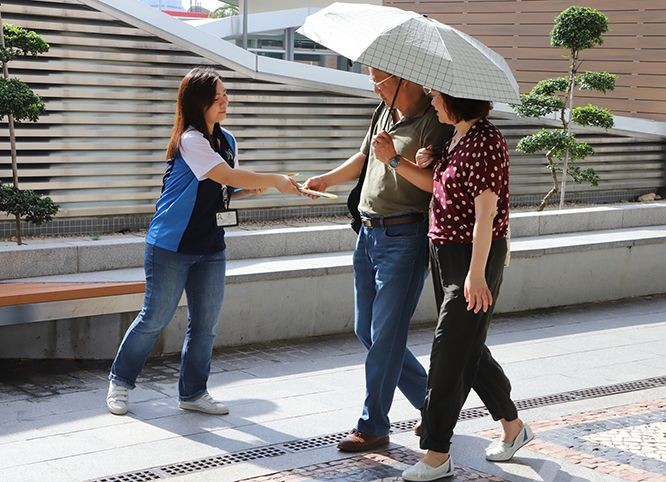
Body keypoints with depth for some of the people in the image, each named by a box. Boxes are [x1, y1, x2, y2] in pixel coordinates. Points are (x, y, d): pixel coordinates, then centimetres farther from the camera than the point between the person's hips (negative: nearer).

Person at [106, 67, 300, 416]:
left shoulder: (226, 140, 8)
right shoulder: (190, 140, -17)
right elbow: (231, 177, -22)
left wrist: (253, 186, -3)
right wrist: (275, 181, -16)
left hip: (210, 247, 7)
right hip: (171, 247, -7)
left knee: (205, 324, 7)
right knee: (155, 318, 2)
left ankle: (193, 393, 19)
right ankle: (120, 381, 19)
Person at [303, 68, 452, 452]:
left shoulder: (432, 121, -13)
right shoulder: (386, 113, 13)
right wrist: (327, 180, 23)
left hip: (403, 237, -9)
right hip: (369, 233, 9)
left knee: (385, 334, -4)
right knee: (367, 330, 14)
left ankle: (373, 427, 7)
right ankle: (430, 400, 26)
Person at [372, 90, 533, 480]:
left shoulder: (485, 140, -17)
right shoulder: (458, 138, 12)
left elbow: (485, 213, -20)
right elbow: (437, 185, 15)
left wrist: (476, 274, -22)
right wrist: (394, 160, 4)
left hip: (474, 257, -10)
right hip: (445, 253, 10)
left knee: (450, 350, -6)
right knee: (469, 347, 17)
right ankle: (513, 426, 33)